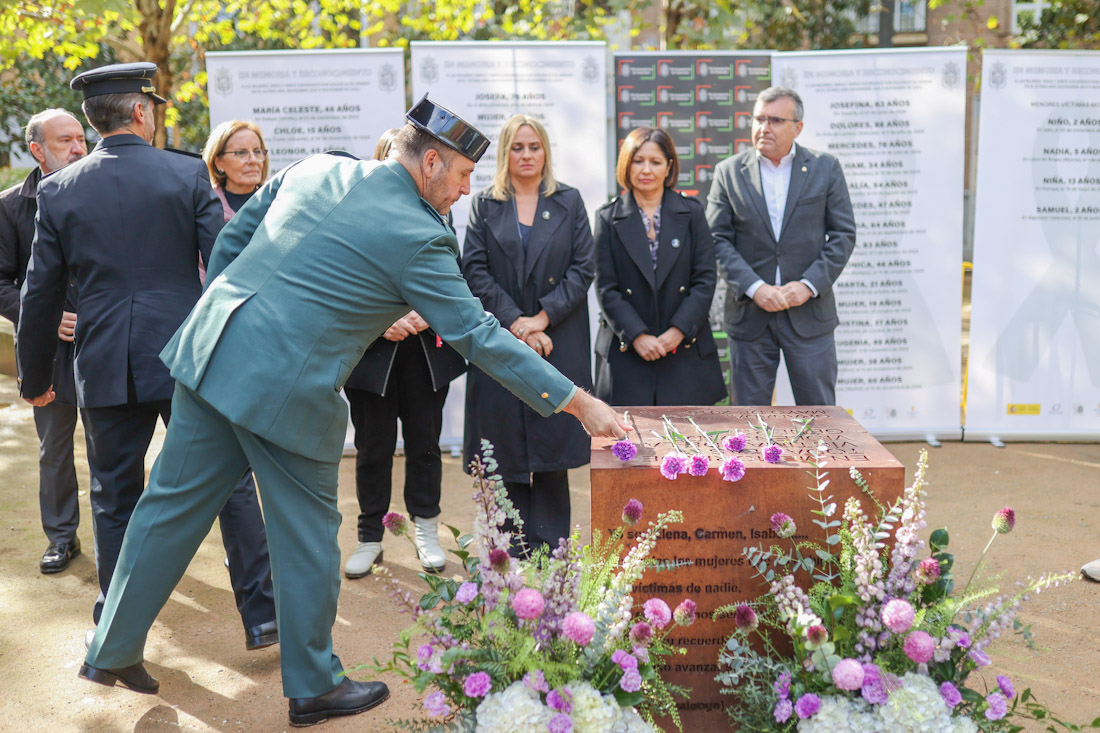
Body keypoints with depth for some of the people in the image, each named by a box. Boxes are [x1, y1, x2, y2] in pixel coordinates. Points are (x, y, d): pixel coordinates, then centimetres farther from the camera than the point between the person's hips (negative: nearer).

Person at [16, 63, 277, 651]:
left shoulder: (58, 190, 3)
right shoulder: (189, 174, -3)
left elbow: (40, 293, 5)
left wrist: (35, 378, 16)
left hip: (105, 367, 2)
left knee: (115, 498, 14)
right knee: (229, 483, 9)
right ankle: (261, 613, 13)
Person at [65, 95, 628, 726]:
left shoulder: (315, 169, 8)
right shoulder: (418, 238, -11)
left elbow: (231, 239, 14)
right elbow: (479, 336, -11)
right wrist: (579, 404, -6)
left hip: (212, 354, 7)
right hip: (287, 388, -7)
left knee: (173, 507, 17)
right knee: (308, 535, 9)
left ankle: (112, 651, 33)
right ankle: (314, 687, 24)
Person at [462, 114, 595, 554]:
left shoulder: (569, 202, 9)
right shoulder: (485, 205, 8)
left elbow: (583, 267, 1)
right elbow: (474, 269, -1)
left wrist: (543, 318, -10)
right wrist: (514, 321, -11)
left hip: (557, 342, 0)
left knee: (552, 441, 0)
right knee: (506, 444, 1)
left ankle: (548, 549, 7)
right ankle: (511, 550, 10)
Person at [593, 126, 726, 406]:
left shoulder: (691, 212, 7)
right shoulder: (609, 218, 5)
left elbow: (705, 280, 2)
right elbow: (606, 288, 0)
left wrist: (677, 332, -9)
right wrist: (637, 336, -11)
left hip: (686, 352, 1)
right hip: (626, 355, -1)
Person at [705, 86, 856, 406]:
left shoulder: (825, 169, 4)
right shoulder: (728, 172, 4)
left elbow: (843, 235, 3)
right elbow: (718, 239, -1)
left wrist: (809, 285, -11)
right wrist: (754, 287, -14)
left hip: (809, 312, 0)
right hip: (749, 315, 0)